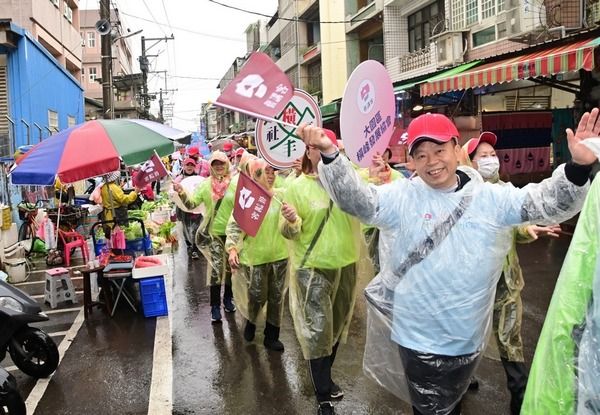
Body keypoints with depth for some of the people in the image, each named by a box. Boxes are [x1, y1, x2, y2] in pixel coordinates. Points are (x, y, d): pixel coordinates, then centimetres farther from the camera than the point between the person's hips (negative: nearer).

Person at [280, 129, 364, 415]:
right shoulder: (297, 186, -8)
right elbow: (287, 232, -6)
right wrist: (291, 221, -28)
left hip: (345, 263, 4)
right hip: (312, 268, -3)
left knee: (337, 325, 19)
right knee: (317, 330, -2)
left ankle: (326, 378, 41)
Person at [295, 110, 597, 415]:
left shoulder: (489, 197, -5)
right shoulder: (401, 196, -12)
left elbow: (547, 202, -8)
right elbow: (355, 199, -24)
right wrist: (330, 154, -40)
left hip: (468, 337, 3)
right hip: (419, 338, -2)